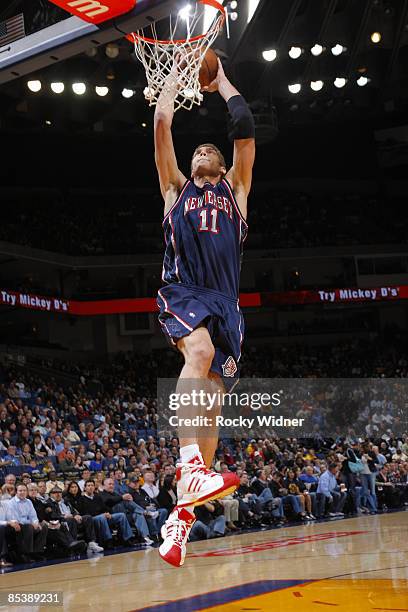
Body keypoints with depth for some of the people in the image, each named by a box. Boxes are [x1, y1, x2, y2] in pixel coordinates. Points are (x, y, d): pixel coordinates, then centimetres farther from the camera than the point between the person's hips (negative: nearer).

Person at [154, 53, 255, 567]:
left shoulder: (235, 189, 24)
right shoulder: (177, 189, 22)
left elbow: (245, 129, 16)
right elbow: (161, 126, 15)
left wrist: (221, 82, 26)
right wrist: (175, 76, 25)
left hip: (225, 300, 3)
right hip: (181, 292, -2)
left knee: (211, 401, -5)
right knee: (200, 351, -35)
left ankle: (183, 511, -3)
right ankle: (191, 466, -45)